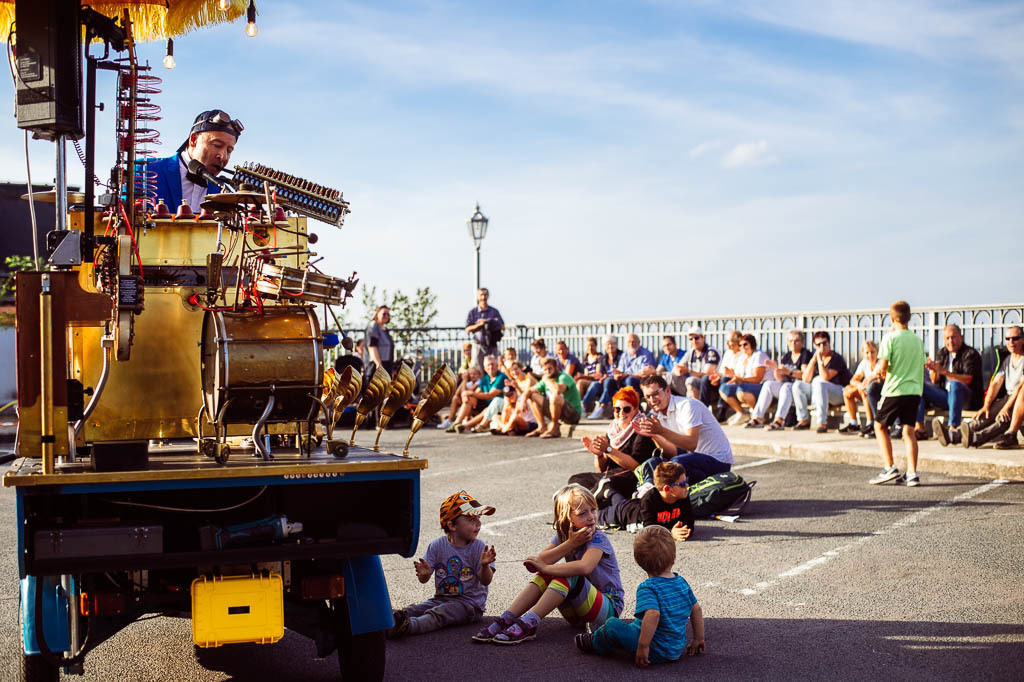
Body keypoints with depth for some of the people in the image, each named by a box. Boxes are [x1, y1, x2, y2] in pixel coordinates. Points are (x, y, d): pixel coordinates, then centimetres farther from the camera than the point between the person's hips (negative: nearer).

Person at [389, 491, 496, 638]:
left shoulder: (479, 548, -5)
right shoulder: (437, 546, 2)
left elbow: (486, 581, -13)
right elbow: (424, 580, 0)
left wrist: (485, 565, -35)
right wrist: (424, 574, -25)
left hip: (470, 603, -4)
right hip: (441, 598, 5)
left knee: (436, 614, -29)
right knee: (412, 609, -17)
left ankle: (409, 626, -52)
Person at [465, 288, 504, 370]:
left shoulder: (494, 311, 9)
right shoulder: (473, 312, 7)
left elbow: (503, 327, 10)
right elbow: (468, 330, 2)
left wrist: (494, 324, -11)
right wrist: (479, 324, -12)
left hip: (492, 345, 1)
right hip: (478, 345, -1)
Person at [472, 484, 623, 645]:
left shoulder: (598, 538, -16)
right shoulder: (563, 536, 3)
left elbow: (584, 567, -38)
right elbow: (534, 563, -14)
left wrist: (545, 567, -27)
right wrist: (570, 544, -22)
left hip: (609, 606, -6)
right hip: (578, 613, 6)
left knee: (568, 576, -28)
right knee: (545, 577, -15)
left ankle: (528, 624, -35)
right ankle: (505, 620, -22)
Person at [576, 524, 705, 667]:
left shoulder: (647, 588, -22)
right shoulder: (682, 582, 2)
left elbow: (653, 614, -37)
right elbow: (696, 610, 11)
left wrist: (643, 646, -32)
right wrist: (698, 638, 23)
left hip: (656, 653, -9)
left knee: (613, 625, -7)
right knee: (636, 623, 30)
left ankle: (594, 642, 21)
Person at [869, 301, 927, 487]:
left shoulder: (890, 338, -9)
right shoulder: (918, 340, 9)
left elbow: (883, 367, -14)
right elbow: (922, 365, 14)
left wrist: (880, 371, 7)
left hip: (895, 389, -5)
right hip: (914, 389, 5)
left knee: (880, 426, 10)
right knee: (909, 430, 6)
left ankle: (890, 468, 2)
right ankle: (912, 473, 0)